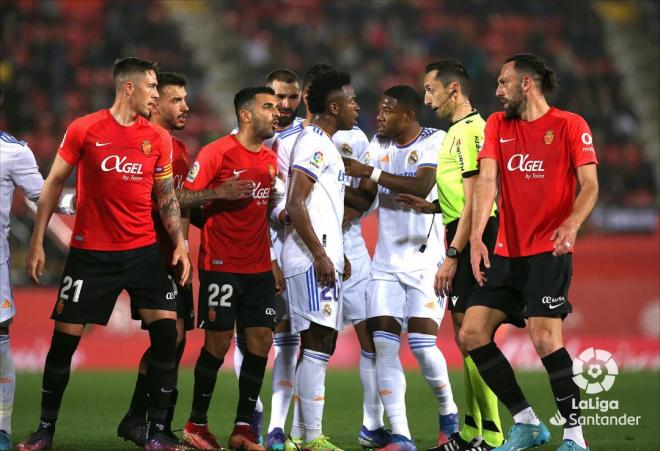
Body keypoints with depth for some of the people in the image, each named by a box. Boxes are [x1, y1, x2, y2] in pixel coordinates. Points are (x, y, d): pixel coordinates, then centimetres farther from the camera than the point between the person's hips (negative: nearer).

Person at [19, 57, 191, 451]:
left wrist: (180, 242, 0)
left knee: (166, 332, -9)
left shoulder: (158, 138, 5)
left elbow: (166, 196, 12)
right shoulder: (84, 130, -4)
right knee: (65, 338, -1)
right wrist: (38, 242, -1)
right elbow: (54, 184, 1)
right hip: (90, 251, -2)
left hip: (144, 251, 3)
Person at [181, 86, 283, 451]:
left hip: (258, 268, 6)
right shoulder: (217, 152, -8)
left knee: (261, 342, 0)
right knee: (218, 344, -3)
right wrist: (219, 194, -25)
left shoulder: (270, 158, 13)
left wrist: (272, 261, 16)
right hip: (220, 266, -6)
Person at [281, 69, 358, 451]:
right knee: (317, 344, -11)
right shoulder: (314, 144, -12)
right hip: (313, 259, -10)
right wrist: (321, 255, -22)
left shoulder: (325, 145, 20)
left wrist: (337, 254, 25)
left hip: (324, 257, 10)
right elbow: (295, 205, -19)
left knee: (321, 345, 10)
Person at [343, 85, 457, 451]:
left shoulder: (435, 142, -8)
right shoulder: (378, 145, 10)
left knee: (422, 344, -11)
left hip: (426, 260, -5)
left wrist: (370, 173, -23)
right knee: (384, 344, -6)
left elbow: (421, 186, -24)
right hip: (386, 262, 6)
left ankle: (448, 413, 17)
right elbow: (363, 201, 11)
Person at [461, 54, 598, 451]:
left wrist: (571, 224, -29)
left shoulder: (569, 125, -4)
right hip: (506, 253, 6)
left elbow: (590, 186, -10)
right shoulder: (498, 125, 10)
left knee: (545, 338, -19)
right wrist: (477, 236, -15)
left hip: (549, 252, -6)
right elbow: (487, 180, -1)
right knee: (471, 334, 1)